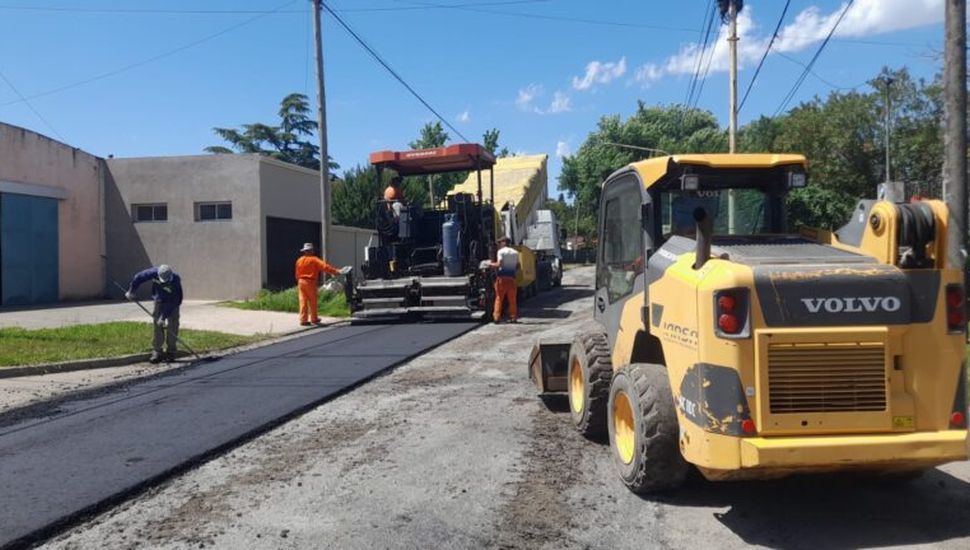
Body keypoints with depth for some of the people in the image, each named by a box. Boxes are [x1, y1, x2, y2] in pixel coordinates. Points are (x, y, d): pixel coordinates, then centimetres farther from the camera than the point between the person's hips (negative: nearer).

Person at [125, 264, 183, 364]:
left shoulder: (175, 281, -34)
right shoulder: (154, 273, -26)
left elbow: (173, 302, -32)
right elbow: (138, 277, -10)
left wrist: (163, 317, -31)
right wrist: (131, 291, -7)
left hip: (172, 304, -3)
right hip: (159, 301, 3)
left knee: (172, 326, -8)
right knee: (157, 325, -2)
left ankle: (170, 353, 1)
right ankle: (156, 352, 1)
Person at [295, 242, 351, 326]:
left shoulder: (299, 260, 7)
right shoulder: (313, 260, -9)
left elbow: (297, 273, 11)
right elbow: (324, 266, -18)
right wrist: (336, 271, -21)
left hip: (301, 282, 5)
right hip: (310, 282, -5)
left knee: (303, 301, 5)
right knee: (312, 301, 7)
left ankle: (303, 320, 3)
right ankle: (314, 319, 16)